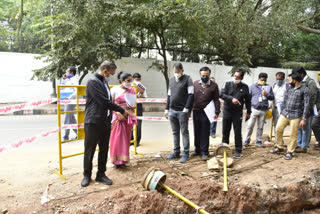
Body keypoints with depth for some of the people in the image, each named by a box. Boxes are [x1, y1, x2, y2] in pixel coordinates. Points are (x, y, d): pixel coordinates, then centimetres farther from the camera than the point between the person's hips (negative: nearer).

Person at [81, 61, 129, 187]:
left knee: (104, 150, 12)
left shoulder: (105, 83, 15)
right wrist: (122, 111, -12)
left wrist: (110, 120, 14)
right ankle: (87, 175, 20)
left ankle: (101, 174, 25)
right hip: (93, 123, -8)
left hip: (105, 122, 8)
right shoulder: (93, 82, -12)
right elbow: (104, 101, -19)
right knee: (89, 150, 6)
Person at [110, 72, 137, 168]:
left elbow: (134, 104, 16)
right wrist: (118, 113, -17)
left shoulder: (131, 90, 10)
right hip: (118, 117, -4)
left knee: (126, 139, 9)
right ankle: (117, 160, 8)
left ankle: (123, 159, 20)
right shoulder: (115, 89, -3)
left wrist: (133, 106, -7)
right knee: (117, 138, -3)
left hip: (128, 118, 5)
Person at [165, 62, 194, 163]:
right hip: (172, 111, 6)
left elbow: (191, 94, -10)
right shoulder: (171, 80, 16)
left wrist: (186, 109, -16)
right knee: (175, 132, 12)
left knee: (184, 132, 1)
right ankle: (176, 152, 22)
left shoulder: (187, 79, -3)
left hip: (182, 111, -6)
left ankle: (186, 154, 9)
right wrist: (167, 109, 14)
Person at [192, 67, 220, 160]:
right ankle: (197, 150, 27)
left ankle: (204, 152, 11)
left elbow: (216, 100, -1)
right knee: (197, 132, 13)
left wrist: (216, 112, -8)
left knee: (205, 133, 2)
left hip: (206, 113, -3)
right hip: (196, 112, 3)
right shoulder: (195, 84, 6)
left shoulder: (213, 85, -2)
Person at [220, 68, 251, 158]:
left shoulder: (245, 87, 2)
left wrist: (248, 112, 7)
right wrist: (232, 99, -24)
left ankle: (238, 151, 14)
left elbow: (248, 100, 8)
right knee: (225, 131, 10)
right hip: (227, 111, 1)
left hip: (238, 113, -1)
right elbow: (222, 94, -10)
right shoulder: (227, 84, 2)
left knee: (238, 132, 3)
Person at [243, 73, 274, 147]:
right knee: (250, 125, -3)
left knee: (260, 127, 11)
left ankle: (258, 140, 22)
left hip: (263, 110, 2)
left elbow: (272, 97, 10)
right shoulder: (253, 87, 3)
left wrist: (267, 94, -11)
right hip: (254, 109, -2)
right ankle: (247, 139, 11)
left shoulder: (269, 87, 10)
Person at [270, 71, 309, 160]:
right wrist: (281, 113, 15)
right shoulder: (289, 89, 11)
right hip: (285, 114, 5)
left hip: (295, 116, -5)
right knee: (278, 129, -1)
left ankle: (290, 152, 15)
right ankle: (279, 147, 17)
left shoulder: (304, 89, -6)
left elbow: (306, 105, -8)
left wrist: (304, 119, -12)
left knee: (293, 135, 1)